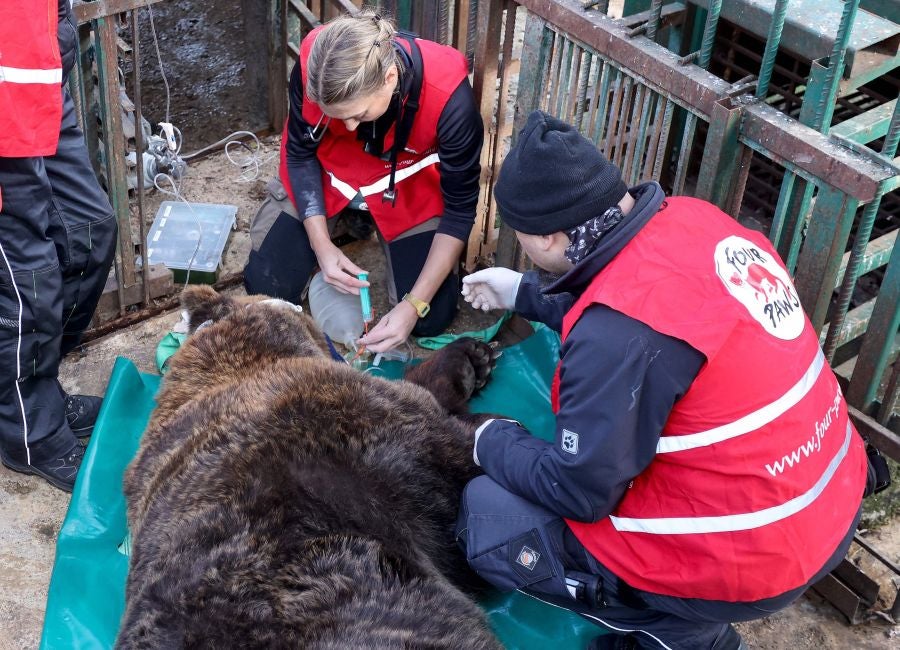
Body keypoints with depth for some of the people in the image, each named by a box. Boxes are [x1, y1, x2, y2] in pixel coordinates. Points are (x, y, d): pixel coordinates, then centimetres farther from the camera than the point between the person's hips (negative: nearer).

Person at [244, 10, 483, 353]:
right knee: (264, 289, -6)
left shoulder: (448, 97, -37)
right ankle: (345, 221, 20)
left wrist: (414, 305, -28)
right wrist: (321, 245, -22)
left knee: (430, 319, -9)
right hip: (328, 178, 1)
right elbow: (300, 153, -12)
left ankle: (367, 220, 18)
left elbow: (459, 208, -24)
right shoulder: (314, 63, -31)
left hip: (408, 190, -1)